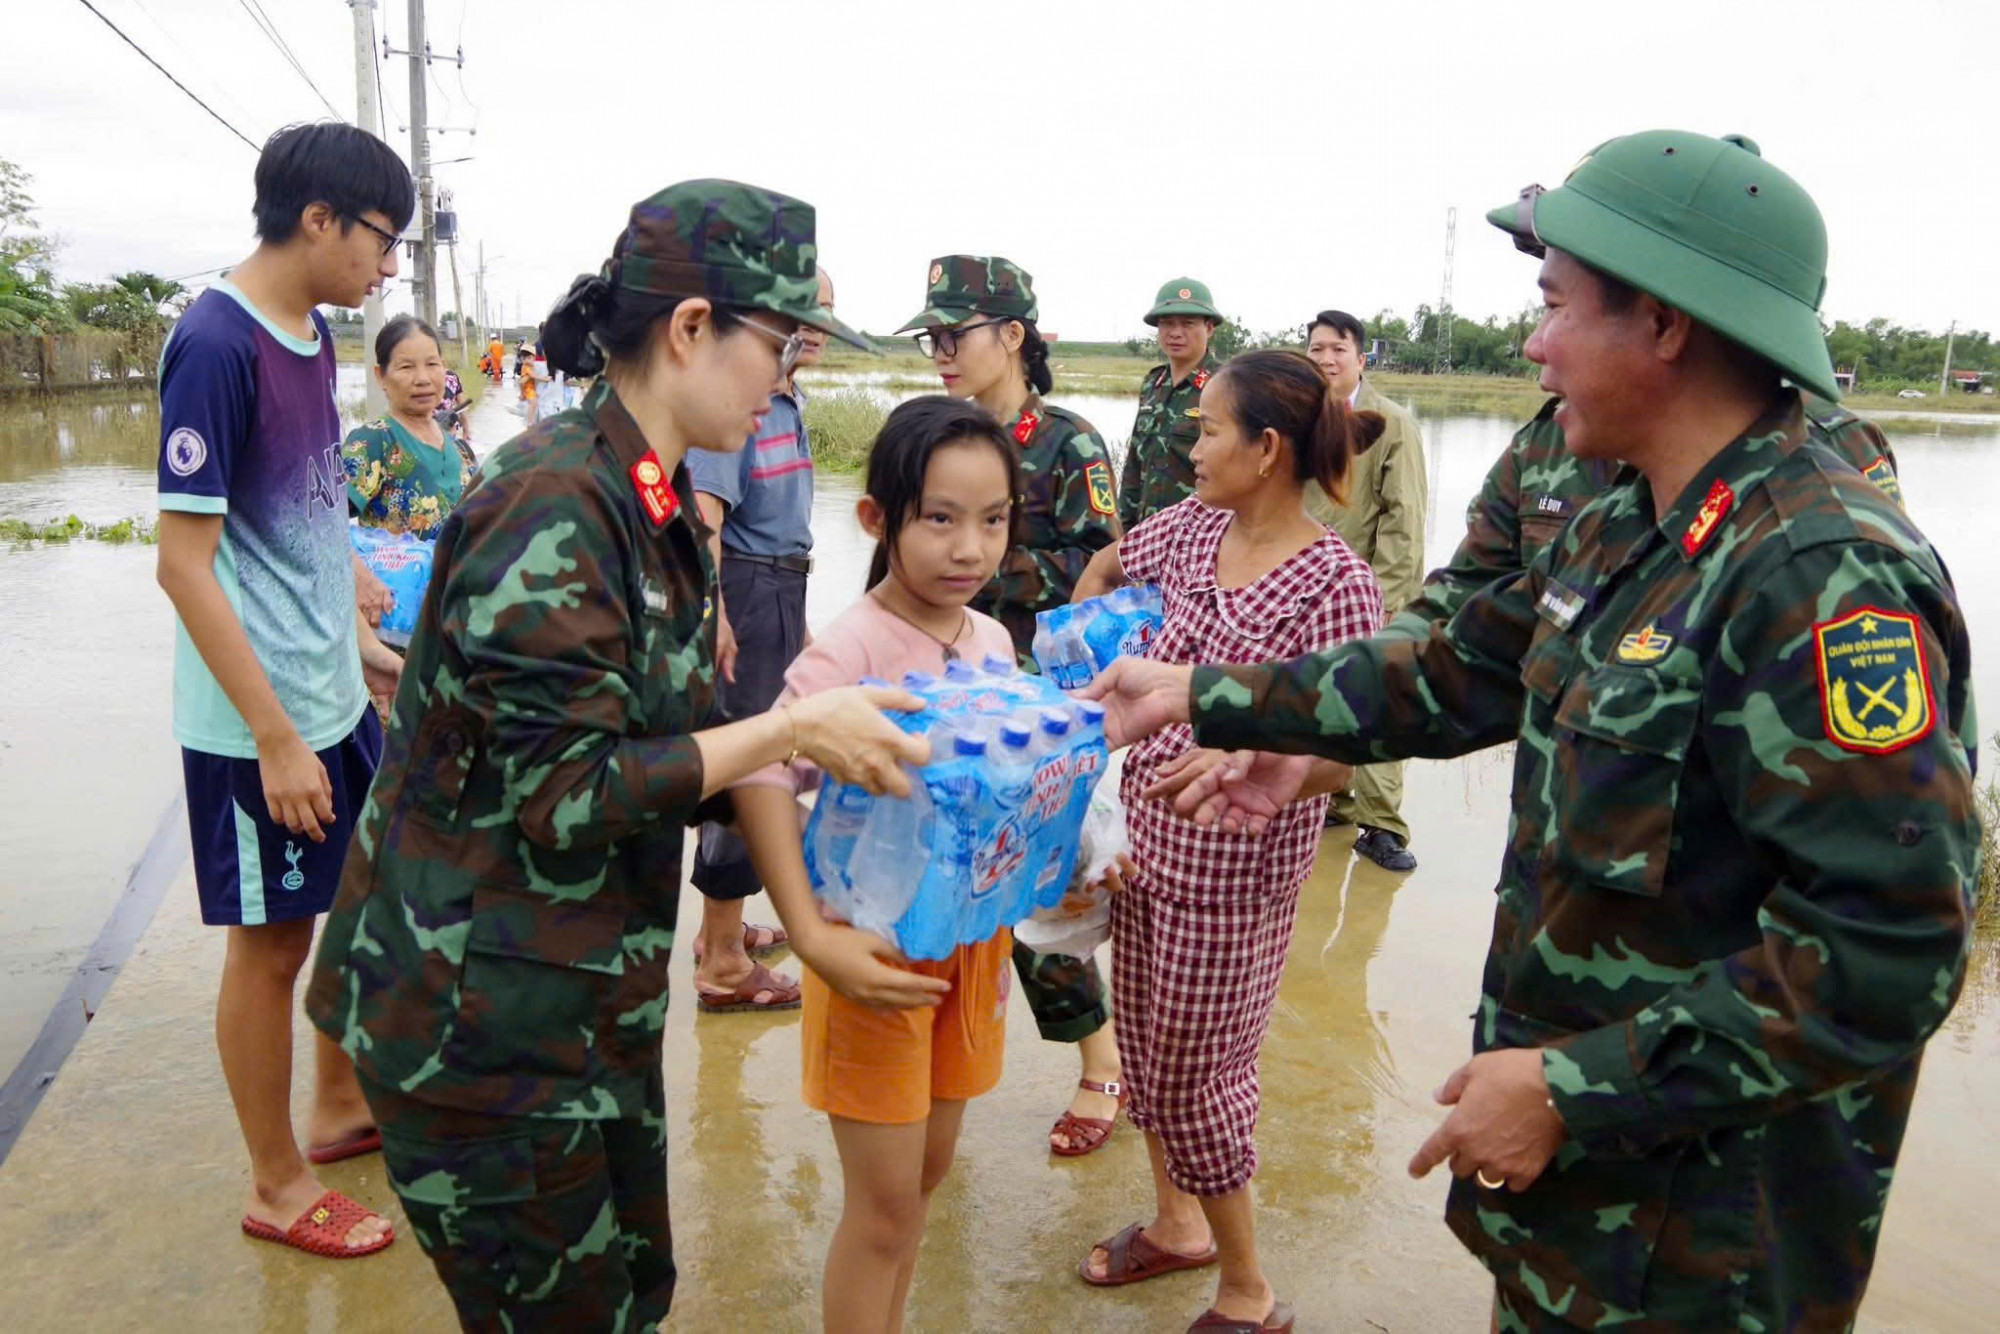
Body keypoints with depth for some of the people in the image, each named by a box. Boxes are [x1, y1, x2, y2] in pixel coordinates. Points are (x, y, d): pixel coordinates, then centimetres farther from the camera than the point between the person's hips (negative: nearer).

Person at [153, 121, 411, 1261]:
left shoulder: (312, 333, 7)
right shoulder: (215, 343, -19)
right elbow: (185, 561, -21)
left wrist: (363, 643, 18)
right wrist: (277, 738, -21)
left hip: (337, 698, 8)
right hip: (261, 726, -8)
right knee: (274, 943, 7)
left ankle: (343, 1108, 41)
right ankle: (279, 1186, 27)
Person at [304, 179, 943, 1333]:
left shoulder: (659, 508, 8)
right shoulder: (553, 503, -22)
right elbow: (564, 792, -24)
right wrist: (793, 729, -19)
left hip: (592, 1000, 9)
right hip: (482, 1028, -9)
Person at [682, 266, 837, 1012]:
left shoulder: (791, 402, 13)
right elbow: (705, 517, -27)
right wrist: (715, 620, -35)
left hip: (782, 592, 10)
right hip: (743, 592, -10)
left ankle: (725, 926, 36)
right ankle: (722, 963, 11)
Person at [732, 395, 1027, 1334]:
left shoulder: (993, 639, 0)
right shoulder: (851, 648, -22)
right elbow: (763, 774, -35)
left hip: (973, 938, 7)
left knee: (927, 1170, 22)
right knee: (885, 1205, 6)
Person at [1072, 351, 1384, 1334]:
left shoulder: (1334, 583, -21)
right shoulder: (1192, 527, 0)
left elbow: (1338, 761, -24)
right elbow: (1105, 565, 21)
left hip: (1236, 864, -7)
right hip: (1145, 833, 7)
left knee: (1191, 1075, 5)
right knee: (1141, 1036, 21)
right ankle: (1176, 1224, 45)